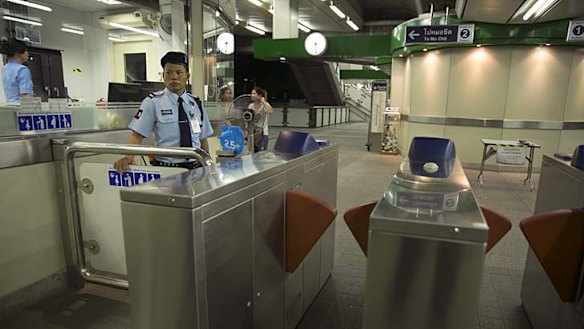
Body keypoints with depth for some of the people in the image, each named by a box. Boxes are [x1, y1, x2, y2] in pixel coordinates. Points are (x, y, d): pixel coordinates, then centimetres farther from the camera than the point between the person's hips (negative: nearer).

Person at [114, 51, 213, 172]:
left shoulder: (196, 103, 8)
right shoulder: (153, 102, -3)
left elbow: (203, 139, 11)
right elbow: (137, 135, -6)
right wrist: (129, 157, -23)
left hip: (196, 167, 3)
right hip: (166, 170, -3)